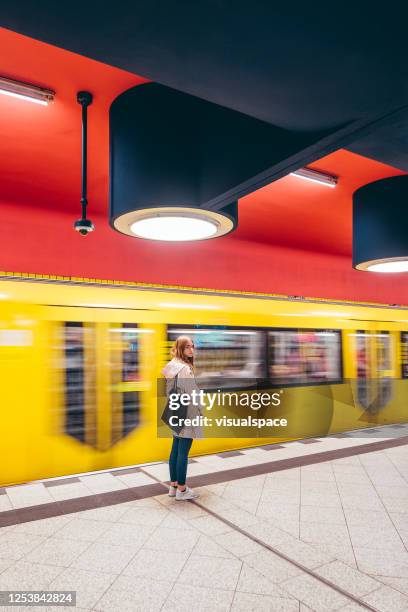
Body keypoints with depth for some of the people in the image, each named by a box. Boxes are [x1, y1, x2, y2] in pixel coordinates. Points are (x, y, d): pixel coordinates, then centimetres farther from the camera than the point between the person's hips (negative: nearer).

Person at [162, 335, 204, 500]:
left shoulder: (171, 366, 8)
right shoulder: (185, 368, -20)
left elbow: (169, 390, 10)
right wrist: (199, 413, -8)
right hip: (186, 415, -9)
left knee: (175, 451, 16)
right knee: (183, 453, 0)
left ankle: (173, 485, 27)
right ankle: (181, 490, 11)